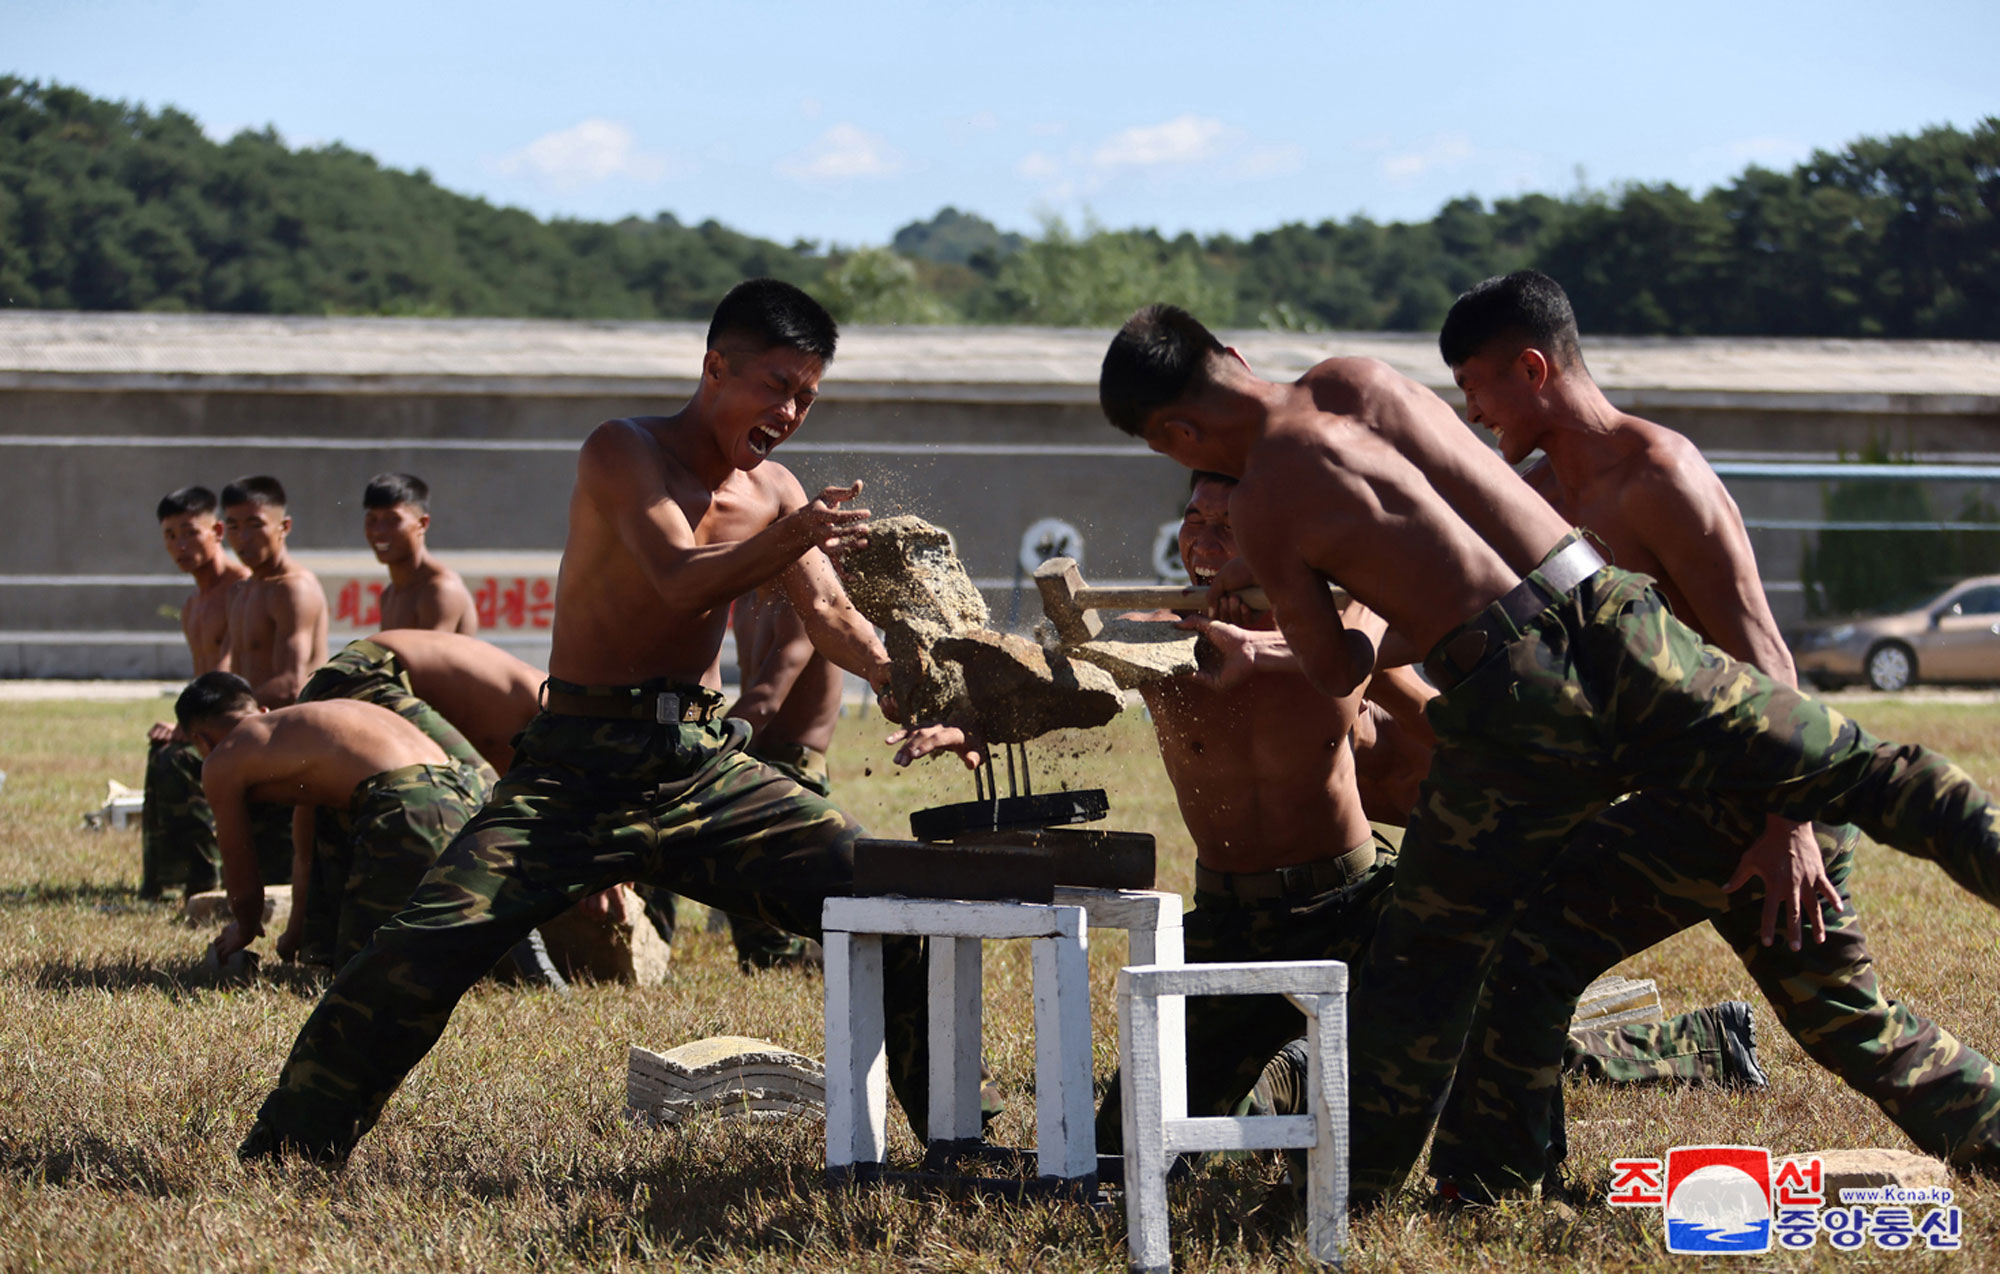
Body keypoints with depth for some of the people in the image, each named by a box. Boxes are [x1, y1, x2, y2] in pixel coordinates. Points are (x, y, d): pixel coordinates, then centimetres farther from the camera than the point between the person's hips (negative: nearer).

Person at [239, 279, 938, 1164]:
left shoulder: (774, 493, 9)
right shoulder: (624, 452, -10)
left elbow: (829, 616, 1)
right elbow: (678, 579, -25)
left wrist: (893, 668, -21)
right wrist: (787, 541, -43)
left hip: (705, 766, 5)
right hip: (579, 767, -5)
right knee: (426, 947, -19)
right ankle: (279, 1155, -8)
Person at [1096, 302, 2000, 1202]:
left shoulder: (1263, 507, 0)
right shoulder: (1358, 381, 14)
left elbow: (1334, 674, 11)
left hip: (1510, 706, -3)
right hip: (1608, 622, 3)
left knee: (1424, 961, 10)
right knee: (1858, 771, 6)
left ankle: (1346, 1196, 16)